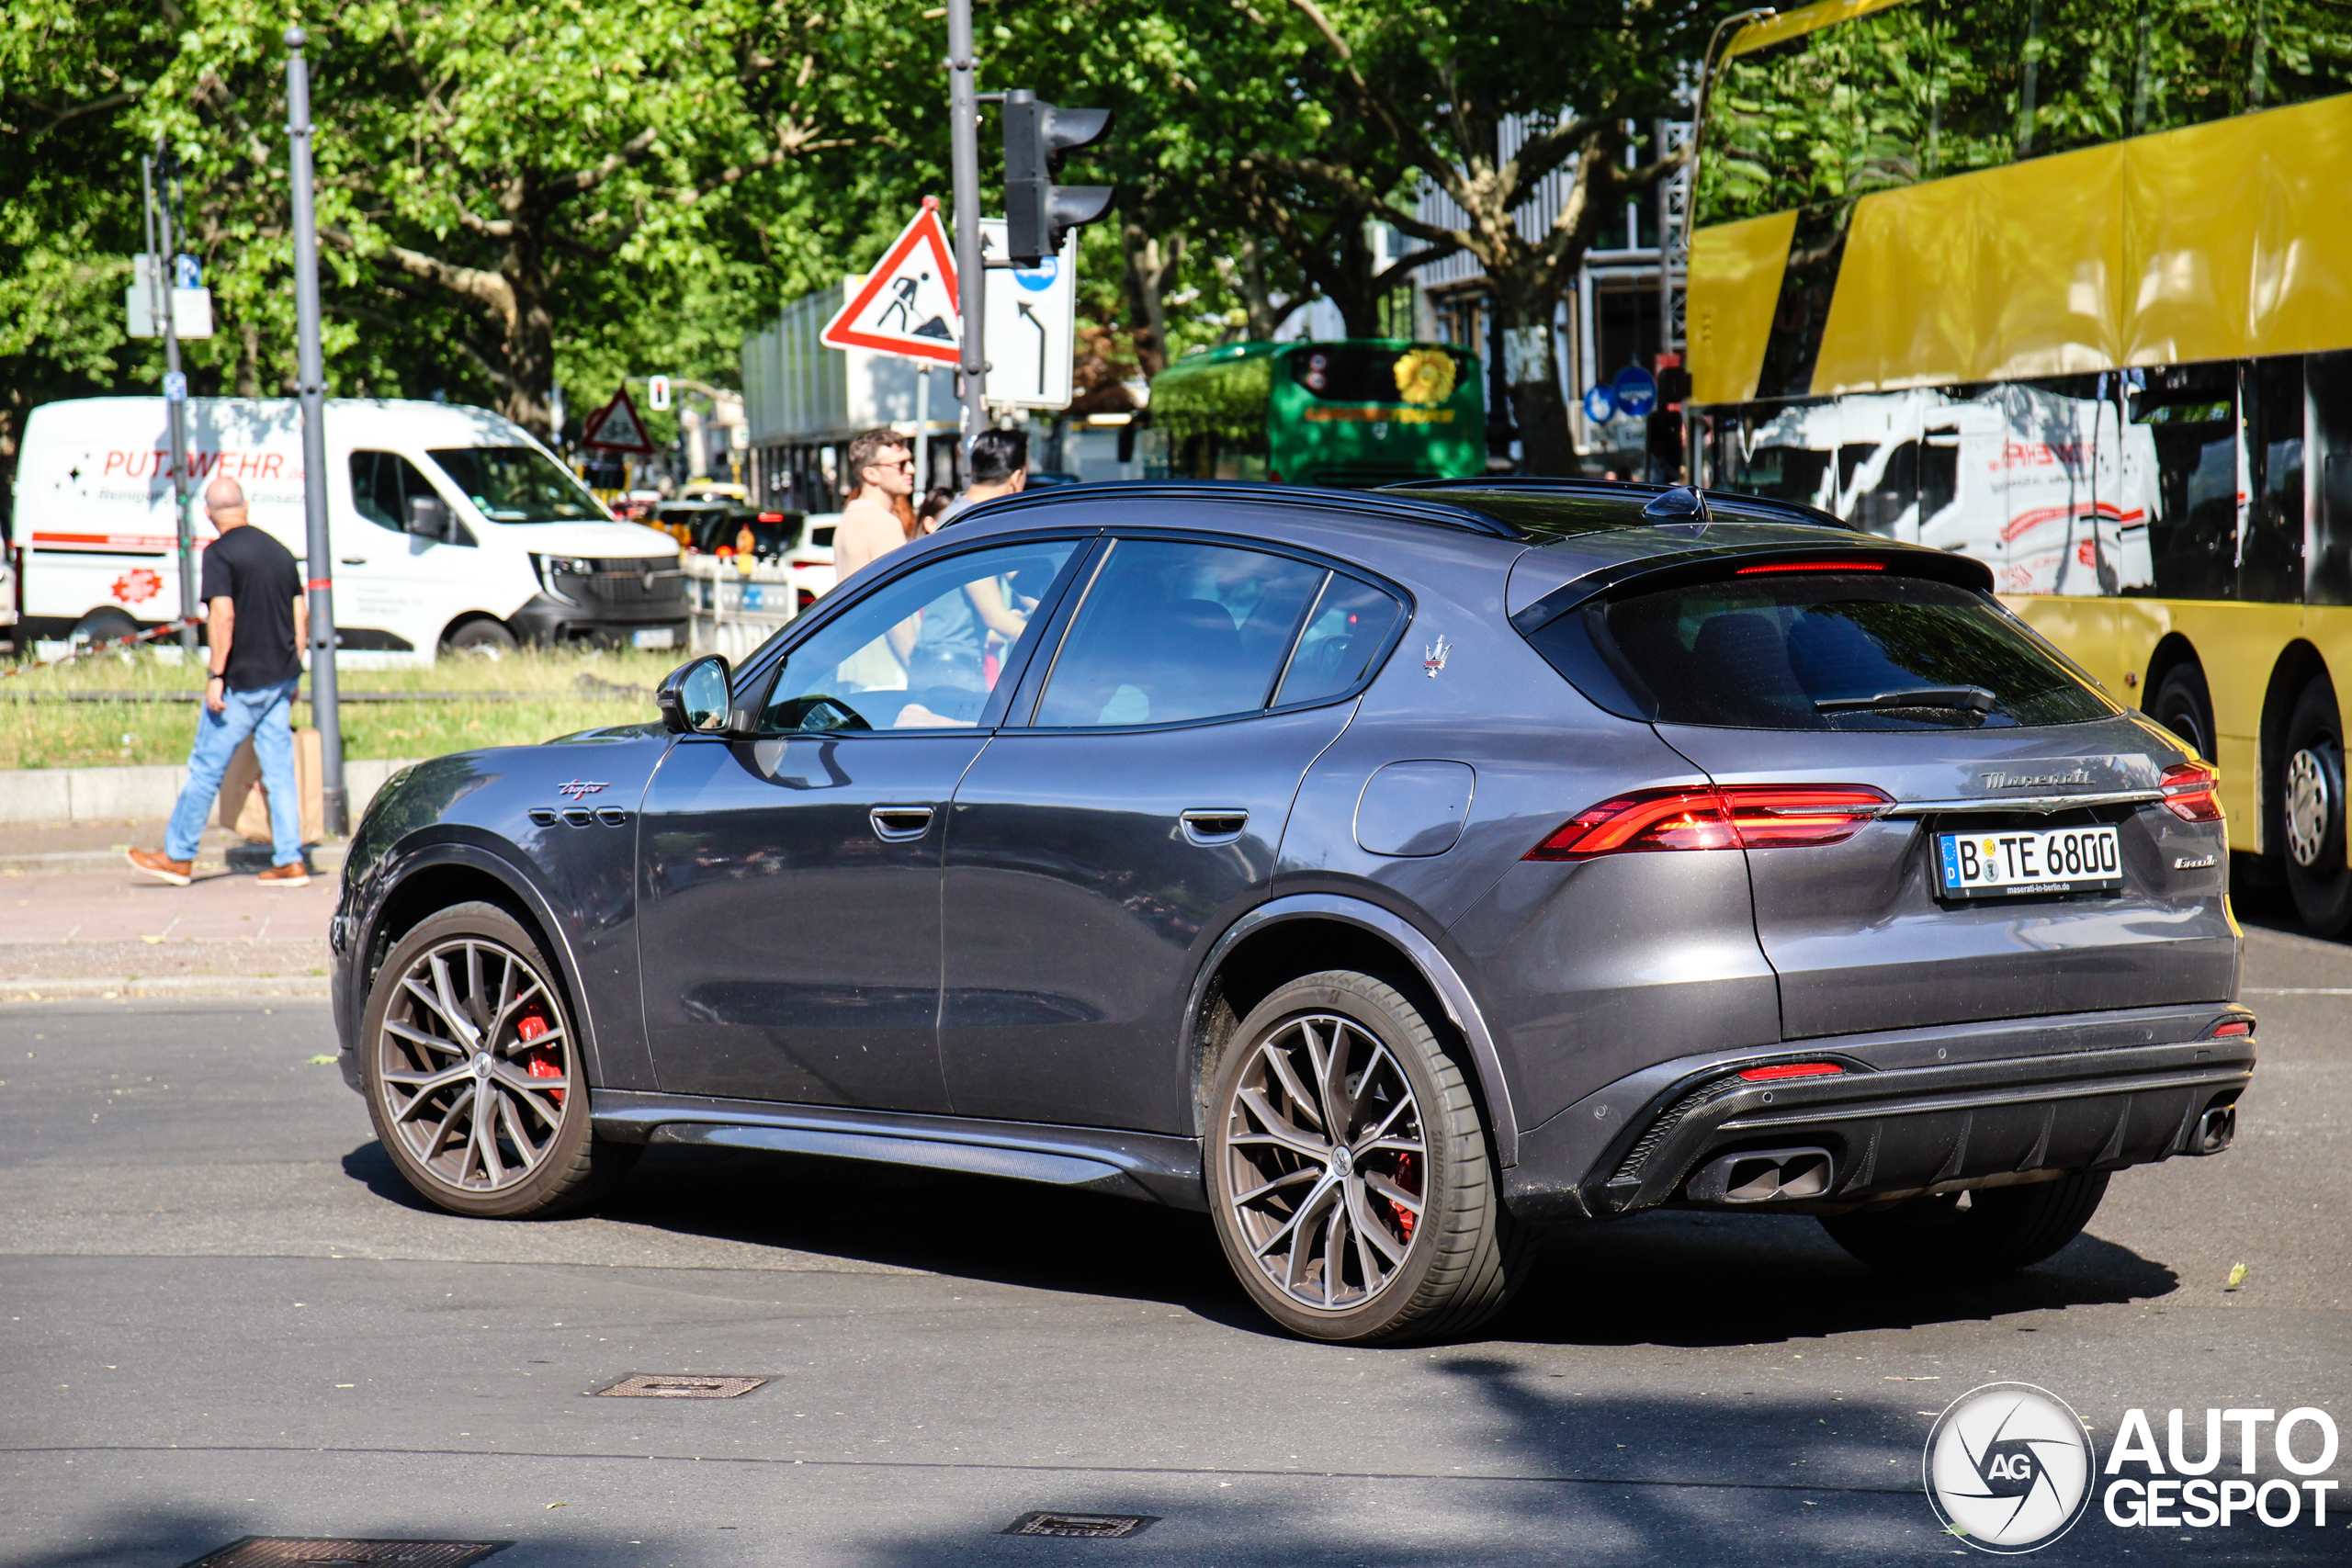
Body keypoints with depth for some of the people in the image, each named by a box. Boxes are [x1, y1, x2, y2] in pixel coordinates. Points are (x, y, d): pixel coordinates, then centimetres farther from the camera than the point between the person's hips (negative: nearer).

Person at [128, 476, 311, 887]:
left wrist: (216, 676, -18)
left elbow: (223, 616, -21)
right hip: (281, 678, 7)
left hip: (243, 682, -7)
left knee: (206, 768, 2)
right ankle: (290, 861, 5)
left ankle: (178, 857, 9)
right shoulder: (279, 550, 10)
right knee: (279, 771, 8)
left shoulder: (220, 553, -11)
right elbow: (301, 614, 13)